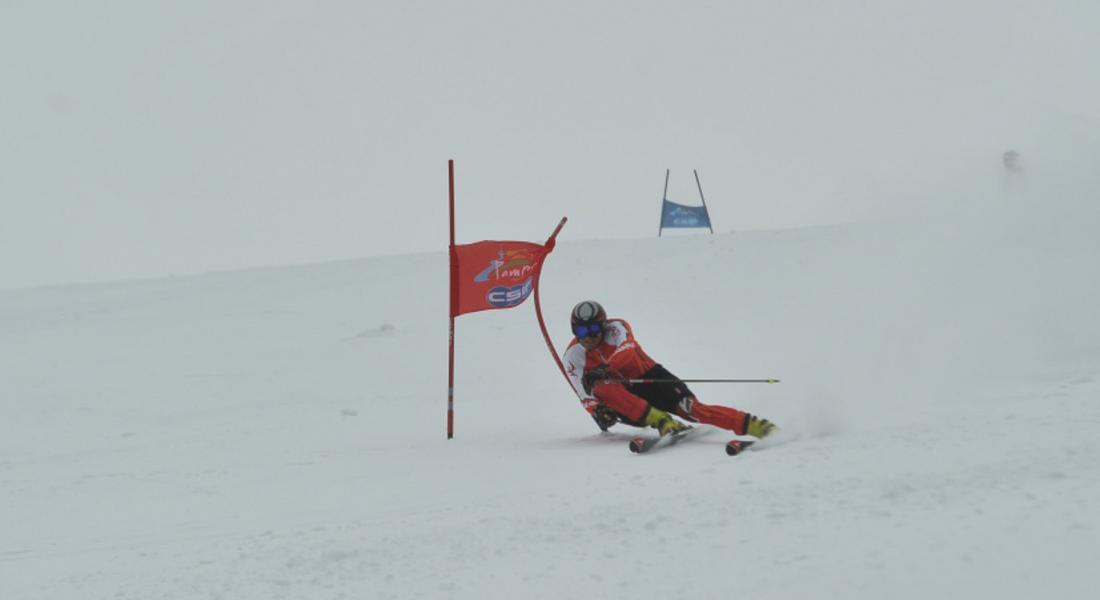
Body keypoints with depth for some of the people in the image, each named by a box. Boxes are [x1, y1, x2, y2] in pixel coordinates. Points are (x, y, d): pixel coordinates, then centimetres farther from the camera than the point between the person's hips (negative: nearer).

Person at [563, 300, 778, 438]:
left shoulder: (615, 328, -12)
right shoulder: (573, 356, -4)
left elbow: (626, 349, -35)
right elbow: (586, 396, -8)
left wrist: (603, 369, -54)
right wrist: (597, 412, -31)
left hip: (650, 379, -3)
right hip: (625, 400, 3)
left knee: (692, 410, -28)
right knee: (602, 386, -31)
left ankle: (755, 426, -34)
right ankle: (662, 421, -38)